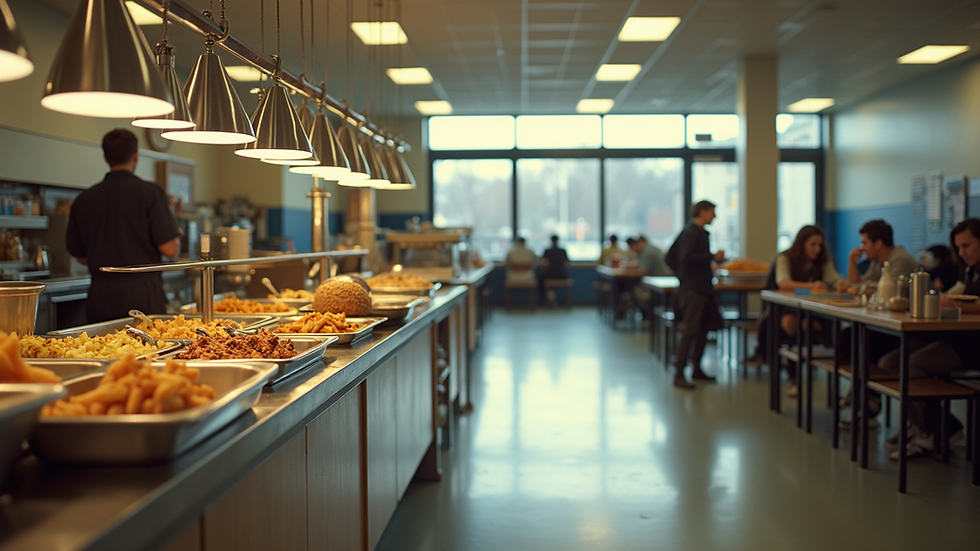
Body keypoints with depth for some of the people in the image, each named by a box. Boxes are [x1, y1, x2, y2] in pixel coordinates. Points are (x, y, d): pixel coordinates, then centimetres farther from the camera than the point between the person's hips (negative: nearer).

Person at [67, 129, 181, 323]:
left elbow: (81, 257, 15)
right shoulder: (150, 193, -5)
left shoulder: (83, 200, 8)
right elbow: (170, 250, -8)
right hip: (142, 298, -4)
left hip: (99, 300, 4)